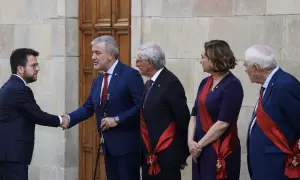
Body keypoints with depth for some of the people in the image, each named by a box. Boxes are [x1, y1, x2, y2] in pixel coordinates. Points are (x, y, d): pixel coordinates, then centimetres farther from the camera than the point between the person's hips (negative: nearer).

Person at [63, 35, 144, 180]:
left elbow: (141, 106, -16)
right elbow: (88, 108, 13)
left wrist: (117, 119, -20)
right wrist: (68, 118, -2)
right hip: (108, 145, 8)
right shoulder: (98, 81, 15)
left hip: (126, 144, -8)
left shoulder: (130, 75, -10)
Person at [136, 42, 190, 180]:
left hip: (166, 155, -8)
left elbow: (183, 118, -13)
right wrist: (145, 151, 12)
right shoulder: (150, 82, 12)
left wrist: (183, 154, -6)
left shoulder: (170, 83, -14)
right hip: (149, 154, 8)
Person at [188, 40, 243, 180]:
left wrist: (199, 144, -12)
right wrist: (191, 141, -5)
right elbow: (195, 114, 10)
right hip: (200, 150, 6)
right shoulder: (205, 83, 9)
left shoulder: (232, 85, -12)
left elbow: (223, 123, -17)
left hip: (220, 152, -6)